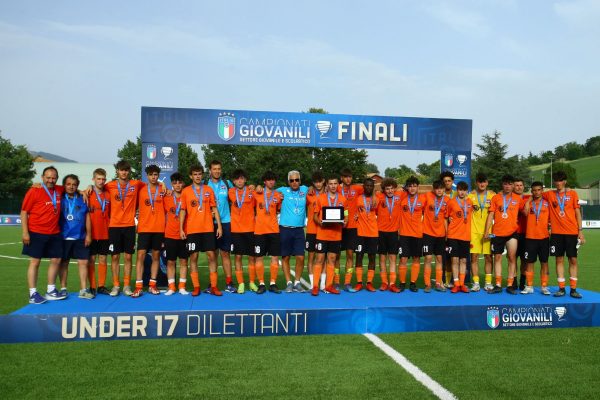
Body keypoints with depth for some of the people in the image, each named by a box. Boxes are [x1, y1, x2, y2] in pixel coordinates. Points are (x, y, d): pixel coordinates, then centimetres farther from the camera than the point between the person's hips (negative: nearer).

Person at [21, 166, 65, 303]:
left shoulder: (59, 190, 6)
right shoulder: (34, 191, -8)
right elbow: (24, 212, -7)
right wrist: (25, 233, -13)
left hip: (55, 234, 6)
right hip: (36, 233, -6)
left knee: (56, 260, 9)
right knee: (35, 262, 0)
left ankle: (51, 291, 22)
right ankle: (33, 294, 7)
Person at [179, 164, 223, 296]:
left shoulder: (209, 190, 7)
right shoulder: (185, 191, 4)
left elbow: (214, 208, 8)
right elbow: (183, 211, 4)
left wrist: (219, 226, 1)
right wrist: (181, 229, -3)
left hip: (208, 229, 1)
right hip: (192, 230, -1)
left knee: (211, 255, -1)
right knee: (193, 257, 2)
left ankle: (213, 286, 6)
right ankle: (196, 287, 10)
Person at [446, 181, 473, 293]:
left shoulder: (470, 202, 7)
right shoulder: (451, 202, -1)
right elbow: (446, 217, 10)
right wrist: (450, 219, -8)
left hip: (466, 236, 2)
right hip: (453, 235, -2)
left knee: (463, 260, 6)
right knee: (455, 259, -2)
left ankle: (462, 284, 13)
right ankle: (456, 284, 5)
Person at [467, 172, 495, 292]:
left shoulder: (492, 195, 6)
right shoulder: (471, 196, 4)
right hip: (474, 231, 0)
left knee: (488, 257, 3)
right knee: (474, 257, -2)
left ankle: (488, 283, 12)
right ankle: (476, 283, 5)